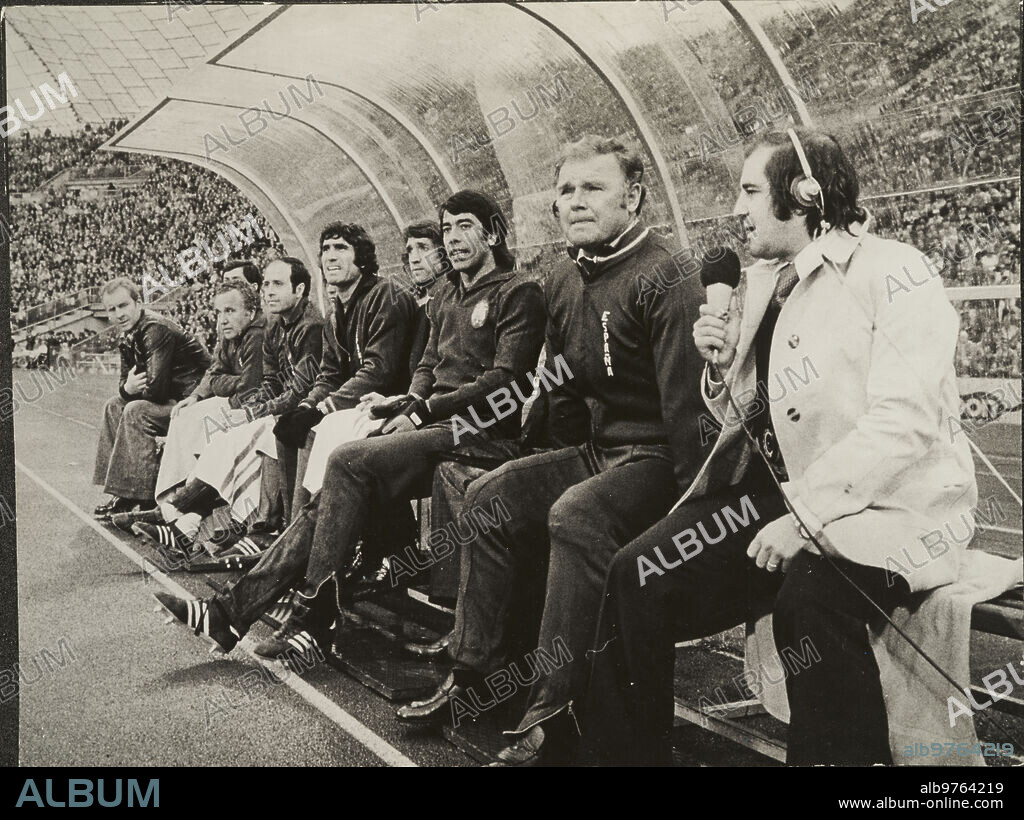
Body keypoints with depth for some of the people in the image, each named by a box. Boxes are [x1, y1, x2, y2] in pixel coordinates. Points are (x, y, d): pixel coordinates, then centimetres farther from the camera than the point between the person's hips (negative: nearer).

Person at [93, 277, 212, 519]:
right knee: (115, 406, 10)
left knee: (137, 413, -24)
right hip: (173, 397, 11)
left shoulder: (156, 329, -20)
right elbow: (125, 382, 13)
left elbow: (156, 387, -26)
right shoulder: (128, 337, 10)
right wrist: (127, 388, -12)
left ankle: (140, 497, -18)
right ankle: (123, 492, 8)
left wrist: (137, 388, -4)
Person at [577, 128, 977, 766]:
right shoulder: (768, 284, 15)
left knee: (809, 598, -36)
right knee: (638, 577, -10)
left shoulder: (893, 272, -7)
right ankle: (620, 751, 4)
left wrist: (803, 515, -25)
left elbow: (906, 420, -19)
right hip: (776, 486, 7)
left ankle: (840, 754, -16)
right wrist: (723, 366, -1)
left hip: (888, 500, -6)